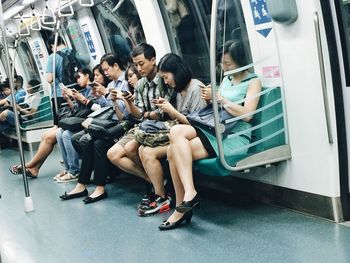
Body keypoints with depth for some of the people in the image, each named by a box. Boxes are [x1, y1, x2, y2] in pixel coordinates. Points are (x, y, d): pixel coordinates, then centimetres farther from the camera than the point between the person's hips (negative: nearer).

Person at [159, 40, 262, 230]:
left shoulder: (253, 82, 0)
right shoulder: (226, 79, 20)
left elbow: (246, 114, -13)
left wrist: (220, 98, -14)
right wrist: (210, 99, -1)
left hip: (234, 138, -7)